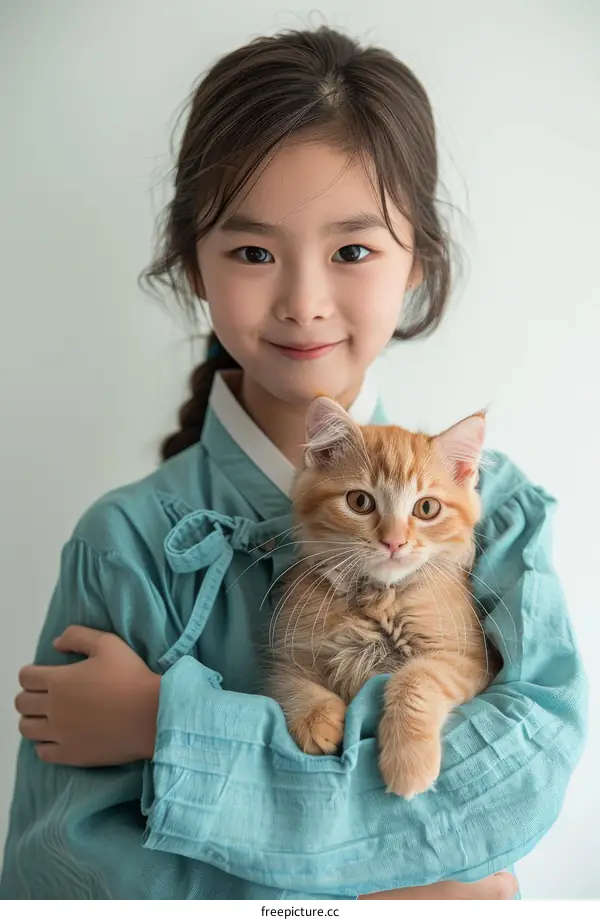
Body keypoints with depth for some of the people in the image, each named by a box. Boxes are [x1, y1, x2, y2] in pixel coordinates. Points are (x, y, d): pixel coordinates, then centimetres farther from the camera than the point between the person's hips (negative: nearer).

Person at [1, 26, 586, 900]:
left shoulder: (489, 502, -15)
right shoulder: (129, 540, -19)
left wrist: (173, 725, -28)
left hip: (448, 895, 1)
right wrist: (365, 888, -24)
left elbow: (534, 758, -27)